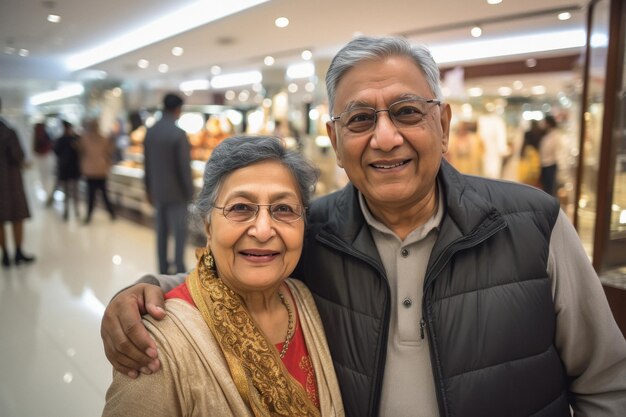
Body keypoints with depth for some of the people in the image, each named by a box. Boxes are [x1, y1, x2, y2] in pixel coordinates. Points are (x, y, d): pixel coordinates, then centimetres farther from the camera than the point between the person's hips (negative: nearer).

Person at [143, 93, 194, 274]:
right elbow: (184, 166, -16)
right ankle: (179, 271, 6)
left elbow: (147, 163, 9)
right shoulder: (178, 133, -17)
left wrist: (149, 189, 18)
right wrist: (189, 192, -7)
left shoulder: (150, 131, 3)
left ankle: (163, 270, 22)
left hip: (158, 191, 6)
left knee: (161, 232, 13)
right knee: (179, 233, 3)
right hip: (175, 192, -6)